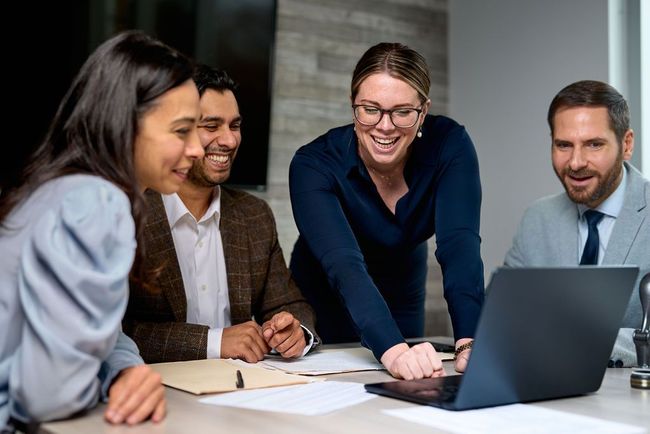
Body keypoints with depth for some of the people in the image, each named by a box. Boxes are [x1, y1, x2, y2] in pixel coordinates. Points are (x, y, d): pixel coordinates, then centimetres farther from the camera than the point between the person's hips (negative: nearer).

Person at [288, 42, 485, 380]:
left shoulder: (449, 145, -22)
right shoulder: (313, 165, -29)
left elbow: (459, 247, -31)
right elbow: (344, 264, -42)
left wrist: (469, 342, -46)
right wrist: (392, 350, -57)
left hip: (403, 307, 3)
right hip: (325, 310, -2)